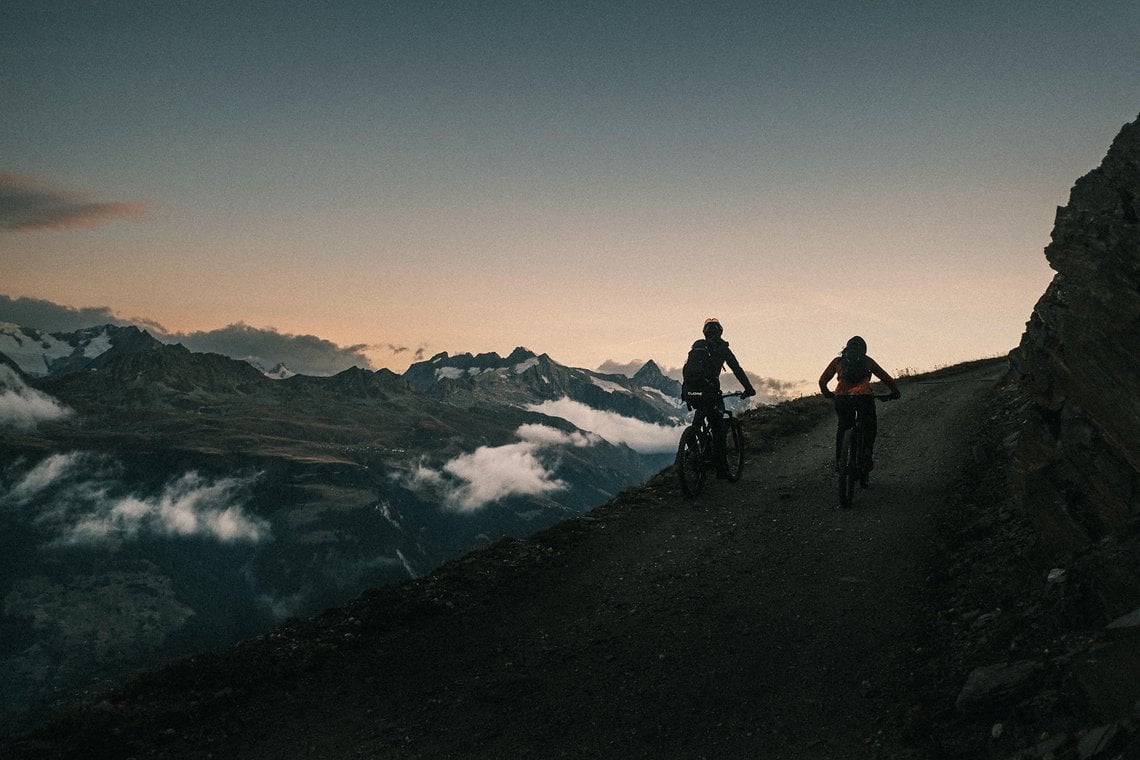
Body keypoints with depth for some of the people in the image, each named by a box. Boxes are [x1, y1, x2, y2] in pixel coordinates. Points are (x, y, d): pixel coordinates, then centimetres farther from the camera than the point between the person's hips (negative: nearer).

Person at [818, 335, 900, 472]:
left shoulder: (838, 361, 21)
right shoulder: (868, 361, 20)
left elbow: (822, 381, 23)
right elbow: (886, 378, 22)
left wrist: (827, 393, 41)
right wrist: (895, 392, 37)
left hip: (841, 398, 1)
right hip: (864, 397, -1)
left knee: (842, 427, 21)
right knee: (870, 426, 22)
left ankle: (839, 460, 13)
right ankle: (868, 453, 4)